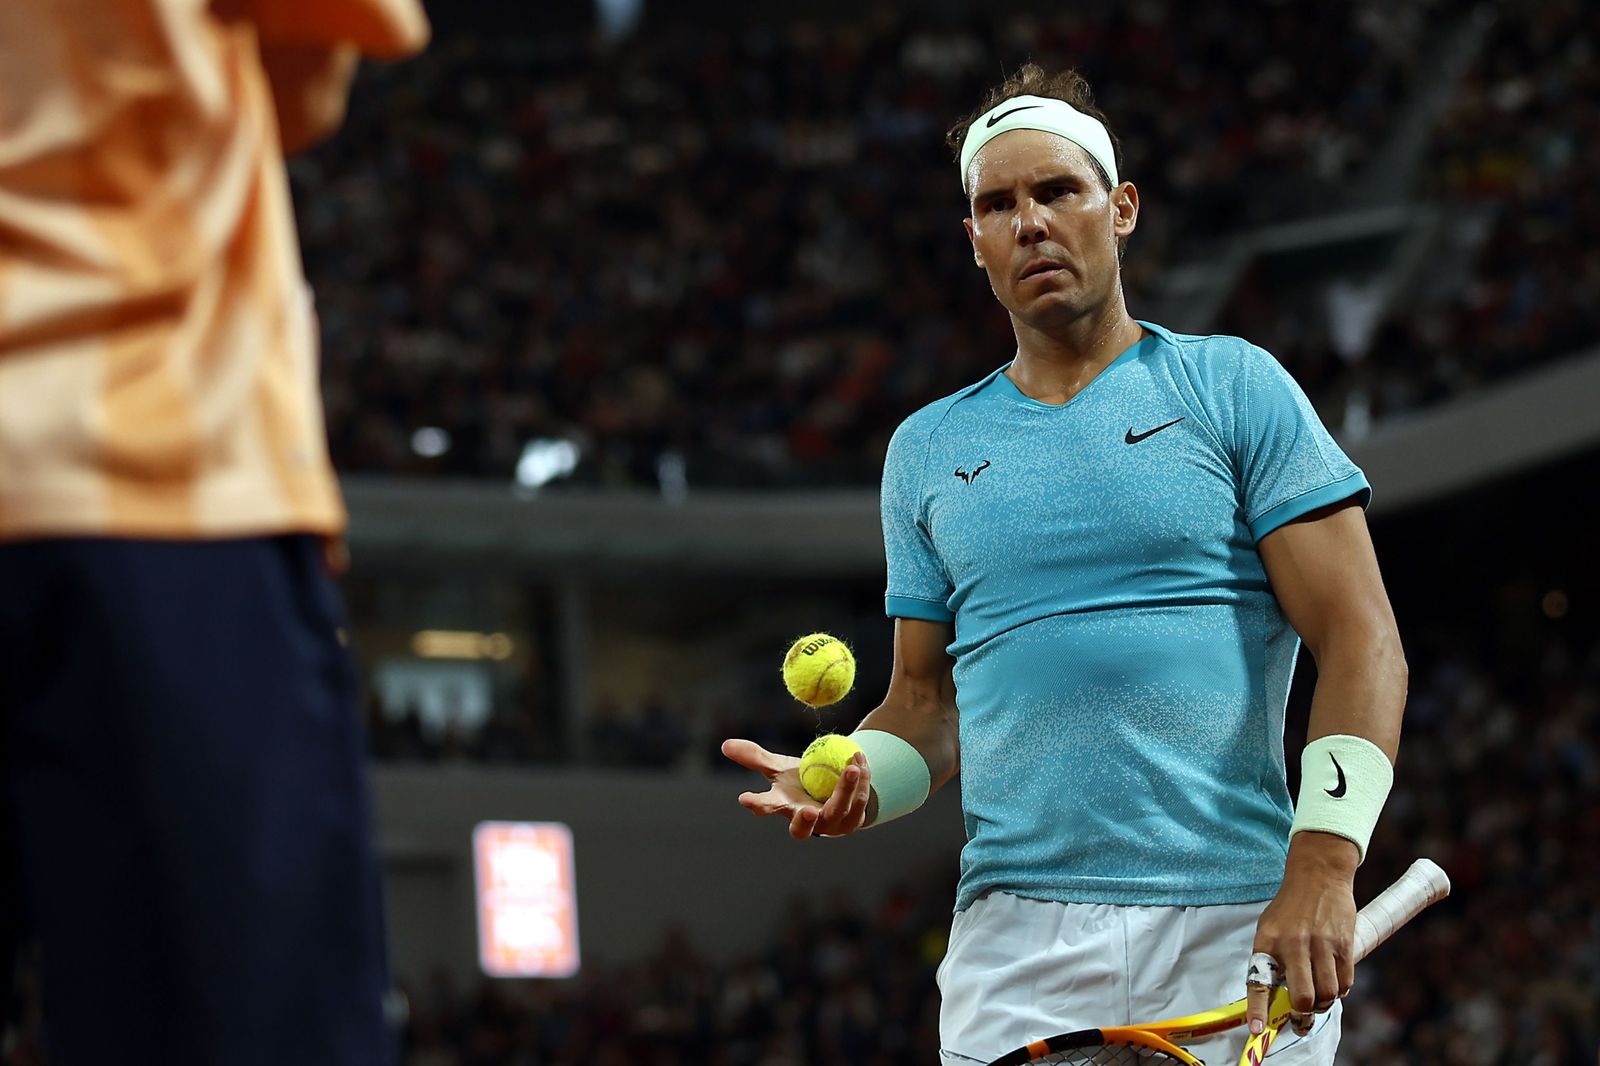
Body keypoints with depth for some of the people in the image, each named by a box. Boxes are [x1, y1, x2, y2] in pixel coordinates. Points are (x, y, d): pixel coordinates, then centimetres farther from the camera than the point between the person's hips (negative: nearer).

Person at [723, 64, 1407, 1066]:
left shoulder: (1234, 386, 4)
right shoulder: (926, 448, 15)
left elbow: (1362, 644, -2)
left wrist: (1323, 866, -15)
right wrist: (852, 782, -2)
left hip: (1239, 925, -2)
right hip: (1018, 935, 2)